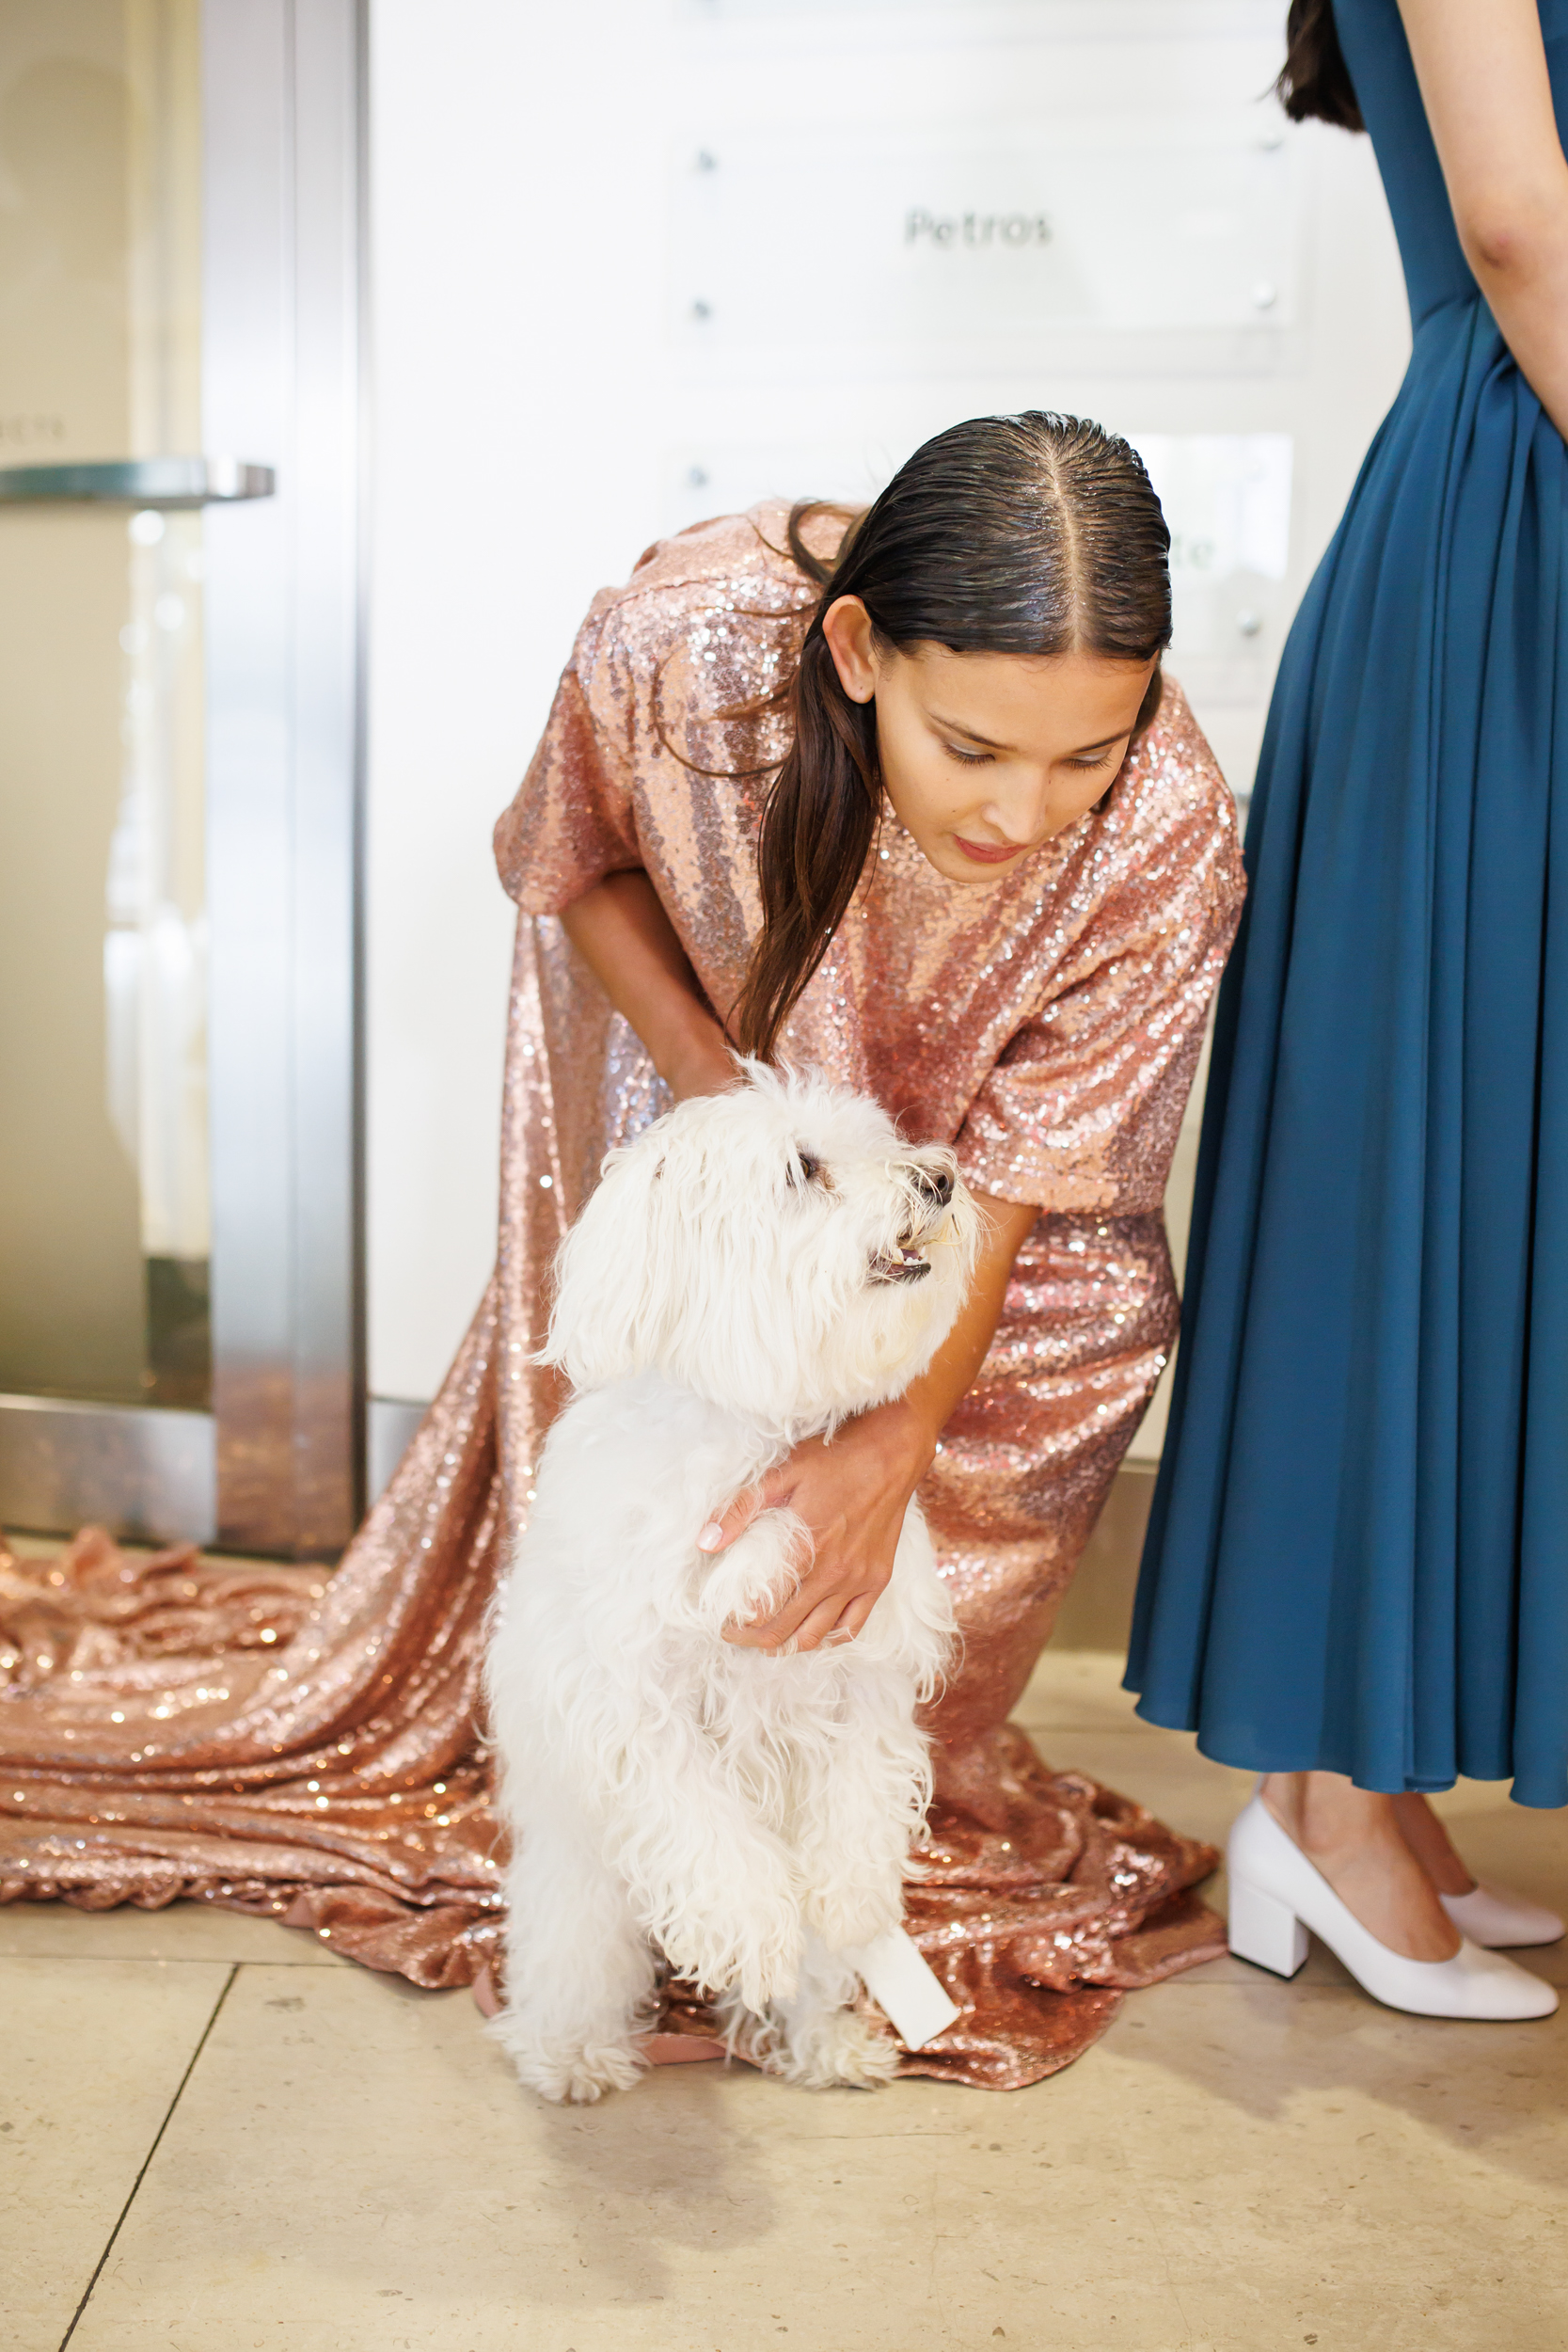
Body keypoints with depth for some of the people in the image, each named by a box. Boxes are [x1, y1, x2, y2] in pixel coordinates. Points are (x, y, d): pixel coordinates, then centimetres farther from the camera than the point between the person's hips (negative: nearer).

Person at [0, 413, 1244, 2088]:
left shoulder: (1170, 837, -38)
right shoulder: (685, 634, -40)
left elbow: (1001, 1189, -28)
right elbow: (577, 858, -15)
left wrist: (897, 1443, -41)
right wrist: (714, 1089, -25)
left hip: (933, 1106, 1)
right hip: (681, 1005, 0)